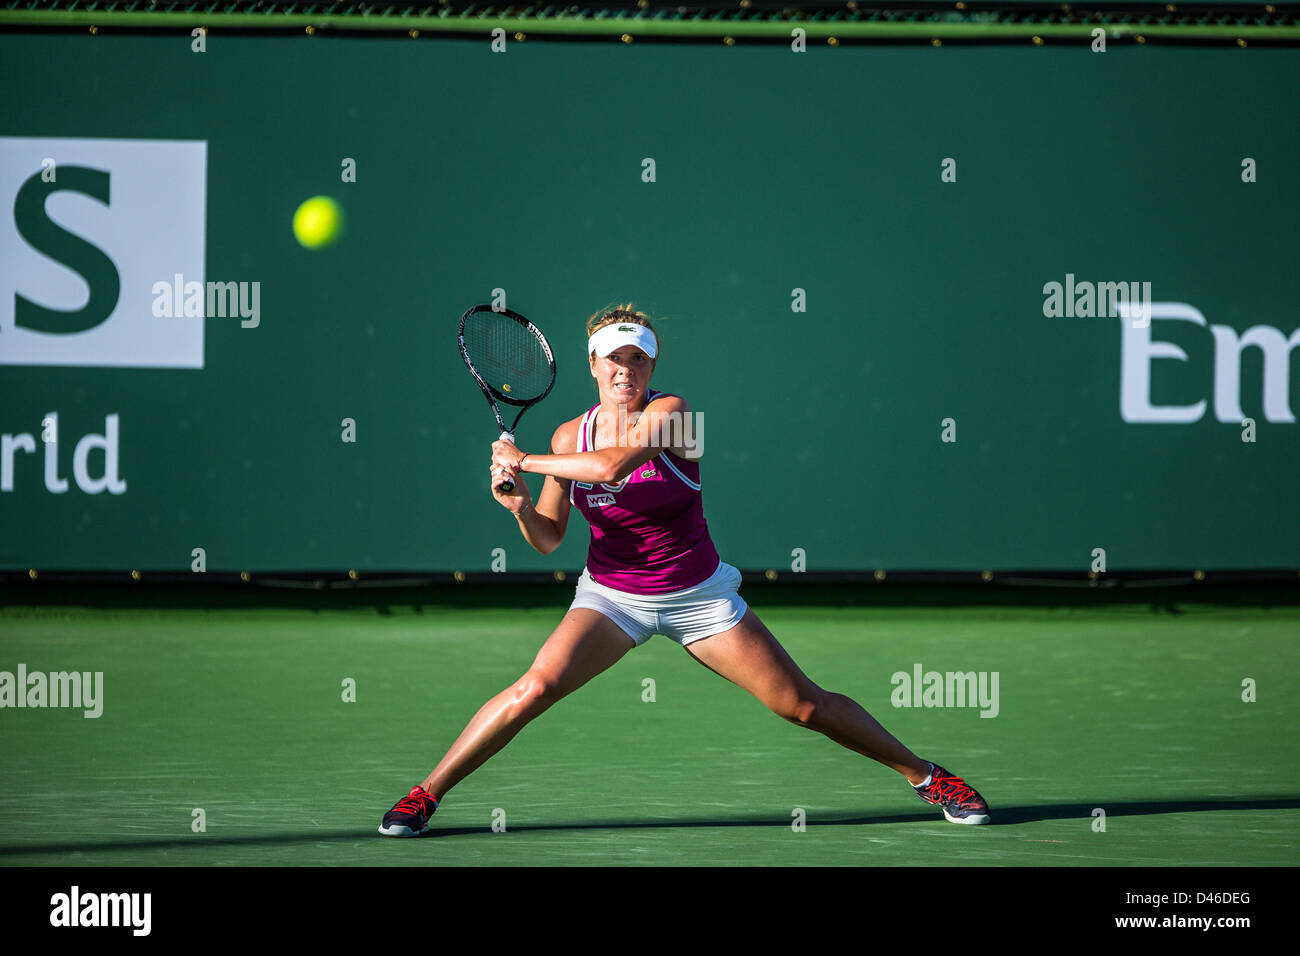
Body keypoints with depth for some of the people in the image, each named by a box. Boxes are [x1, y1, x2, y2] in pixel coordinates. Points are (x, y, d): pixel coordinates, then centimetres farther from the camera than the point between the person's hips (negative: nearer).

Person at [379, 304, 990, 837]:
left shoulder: (670, 412, -16)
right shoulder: (569, 436, -3)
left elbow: (611, 464, -33)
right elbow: (548, 539, 2)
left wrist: (525, 462, -23)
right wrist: (520, 505, -19)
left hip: (698, 595, -2)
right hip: (610, 596, 2)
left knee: (803, 705, -2)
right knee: (535, 688, -22)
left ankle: (924, 775, 16)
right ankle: (425, 795, -12)